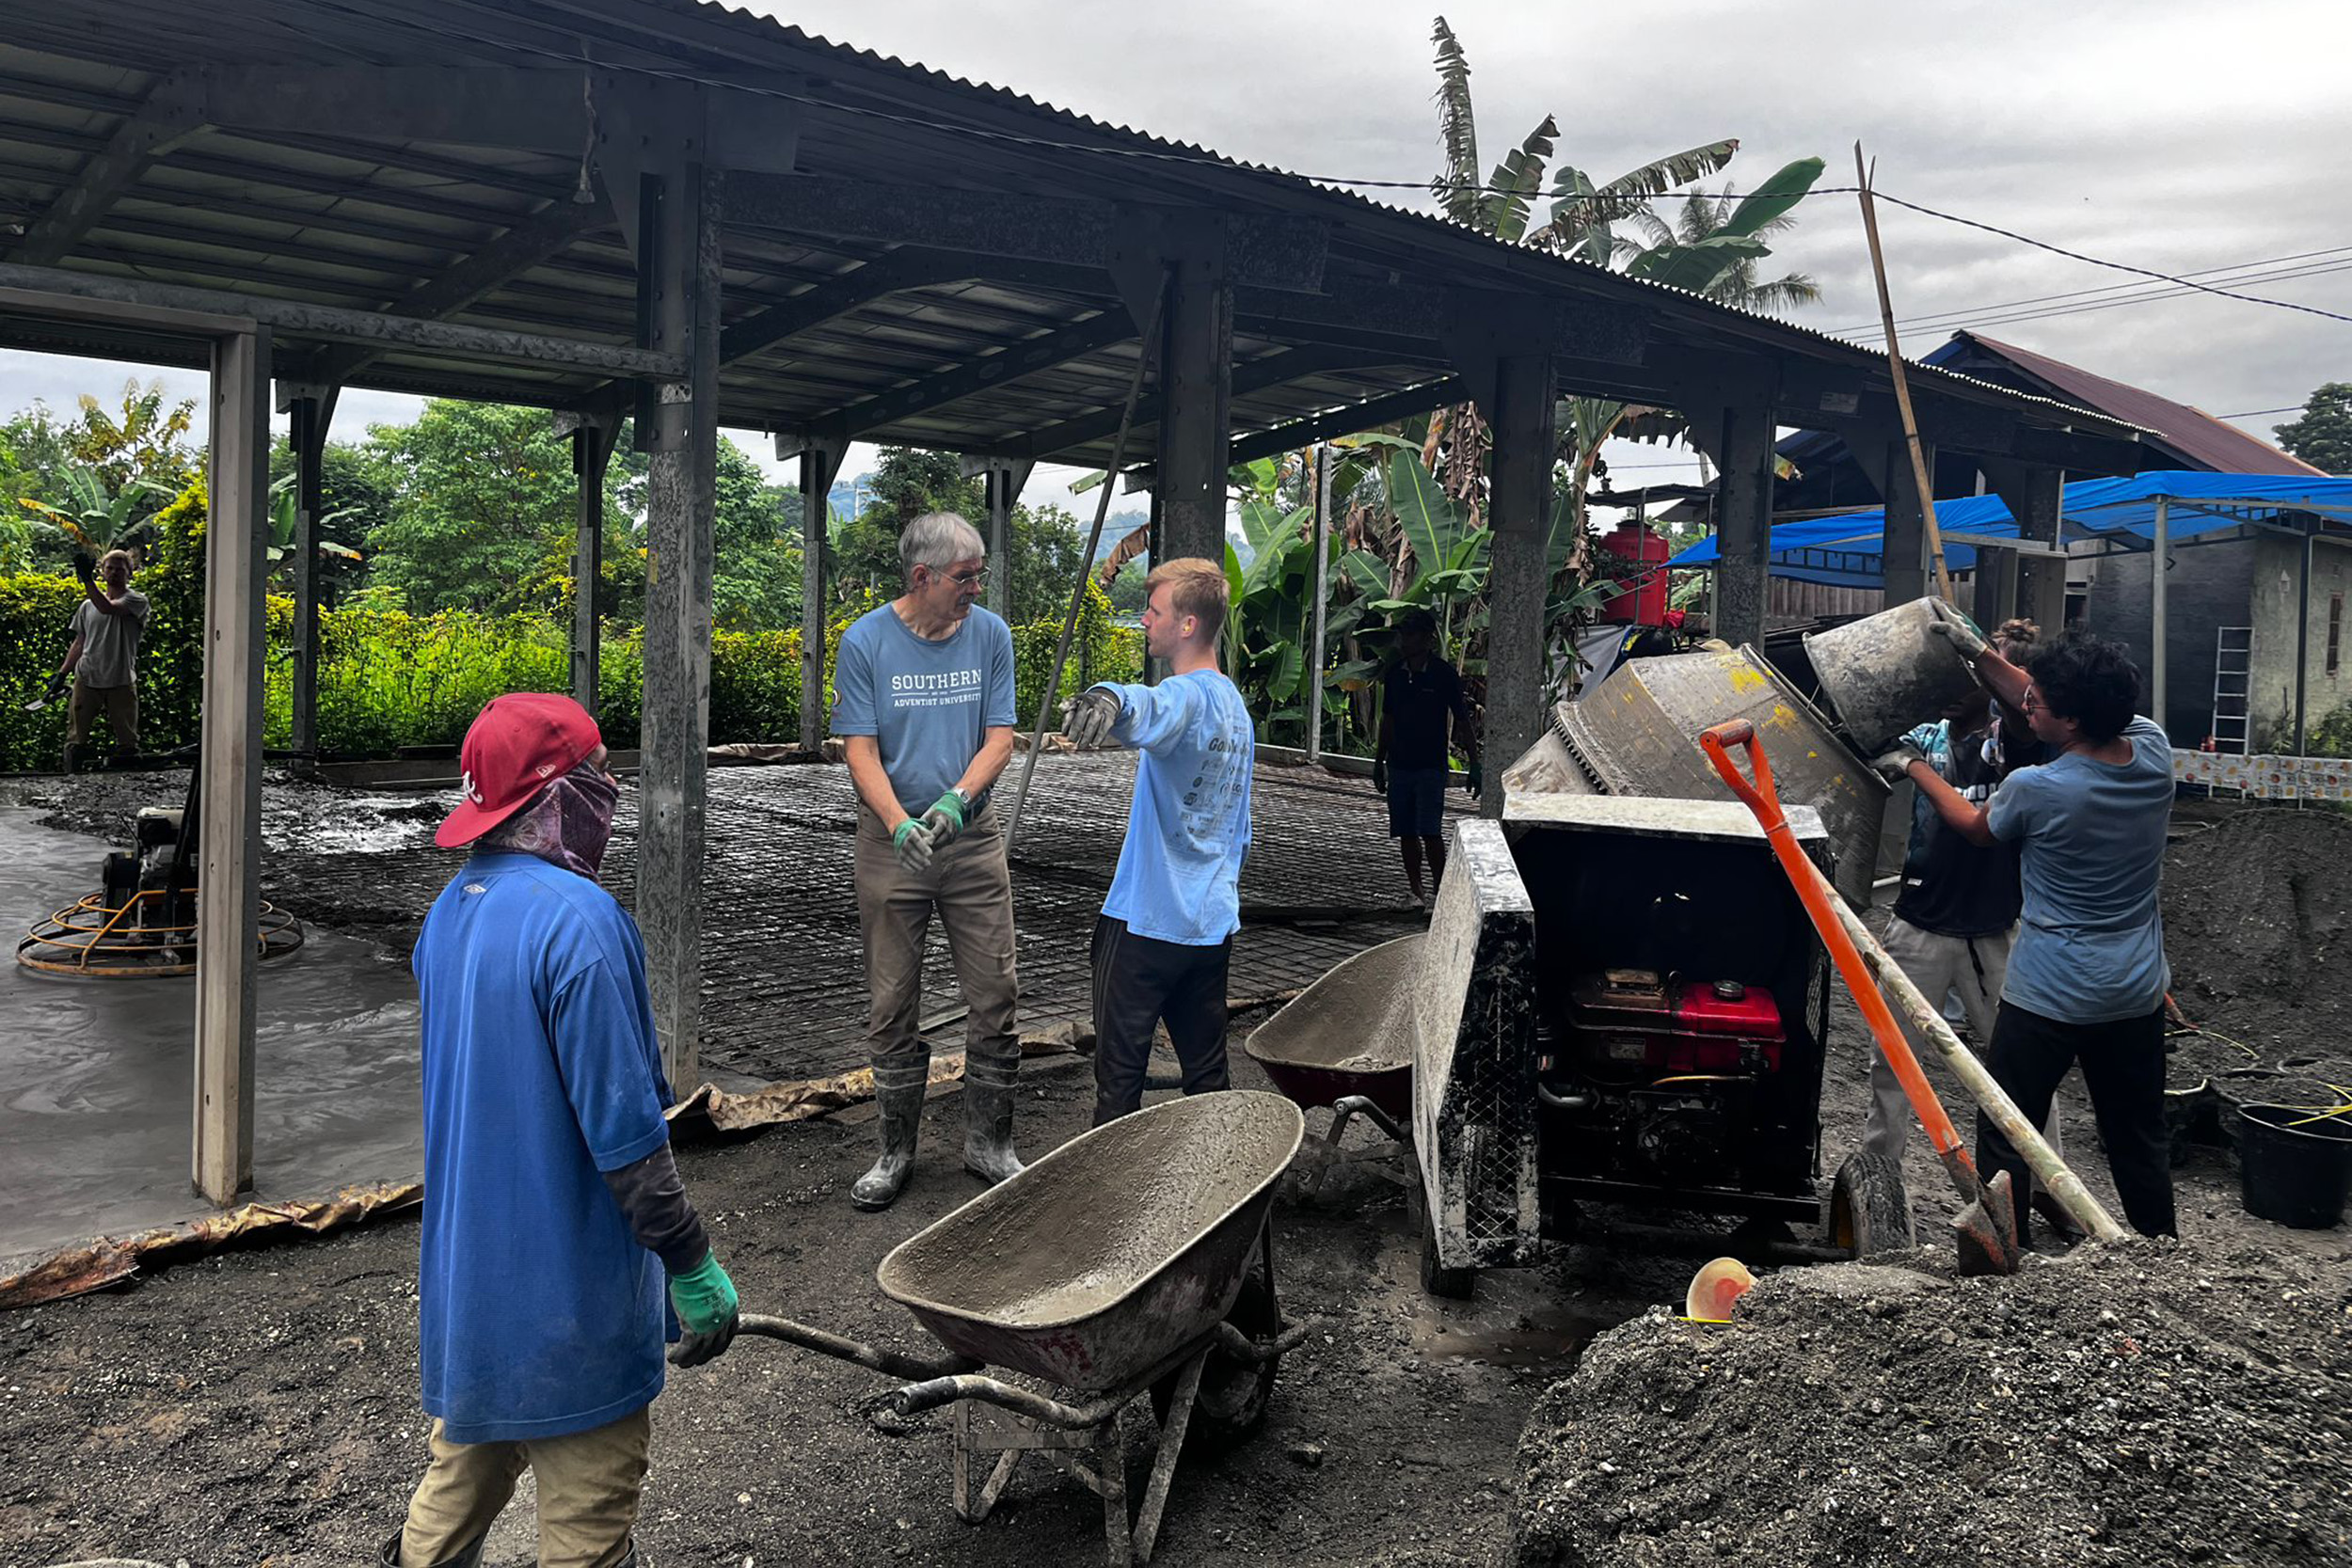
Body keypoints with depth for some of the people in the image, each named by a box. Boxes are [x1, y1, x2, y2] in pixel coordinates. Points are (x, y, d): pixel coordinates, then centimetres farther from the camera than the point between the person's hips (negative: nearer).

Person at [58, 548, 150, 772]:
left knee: (127, 742, 1)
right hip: (86, 679, 4)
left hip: (121, 682, -3)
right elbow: (79, 643, 18)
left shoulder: (137, 601, -1)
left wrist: (87, 578, -27)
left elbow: (107, 608, -21)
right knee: (75, 739, 3)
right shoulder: (87, 606, 14)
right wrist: (62, 674, 11)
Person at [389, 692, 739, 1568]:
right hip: (564, 1285, -8)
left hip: (466, 1269, 9)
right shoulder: (576, 919, -25)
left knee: (468, 1460, 26)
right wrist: (693, 1266, -15)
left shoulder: (451, 909, 3)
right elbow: (623, 1130, -24)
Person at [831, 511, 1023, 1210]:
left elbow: (1000, 737, 0)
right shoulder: (865, 641, -5)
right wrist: (900, 825, -23)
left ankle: (989, 1142, 18)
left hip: (973, 837, 2)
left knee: (995, 994, 2)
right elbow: (861, 751, -7)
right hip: (892, 841, -1)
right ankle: (897, 1151, 21)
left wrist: (956, 799, -18)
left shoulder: (990, 635, 1)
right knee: (891, 1003, 6)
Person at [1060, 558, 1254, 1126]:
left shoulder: (1187, 696, -15)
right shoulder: (1236, 706, 14)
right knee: (1207, 1071, 13)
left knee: (1120, 1069, 1)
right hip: (1213, 923, 9)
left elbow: (1151, 708, -44)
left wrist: (1109, 701, -64)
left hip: (1147, 920, -8)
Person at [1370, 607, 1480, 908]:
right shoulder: (1393, 674, 6)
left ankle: (1438, 891, -1)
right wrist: (1379, 763, 17)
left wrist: (1475, 767, -6)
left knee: (1430, 832, -12)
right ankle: (1417, 892, 18)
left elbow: (1463, 723, -4)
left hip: (1430, 767, -5)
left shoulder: (1443, 675, -8)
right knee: (1406, 834, 8)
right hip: (1399, 766, 5)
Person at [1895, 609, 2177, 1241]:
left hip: (2049, 999, -6)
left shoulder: (2035, 790, -23)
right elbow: (2042, 707, 10)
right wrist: (1977, 651, 10)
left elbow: (1975, 826, 1)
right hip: (2139, 993, 7)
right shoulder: (2152, 748, -6)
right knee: (2140, 1139, 20)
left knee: (2004, 1137, 7)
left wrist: (1913, 767, 12)